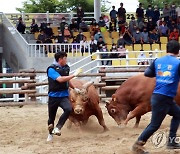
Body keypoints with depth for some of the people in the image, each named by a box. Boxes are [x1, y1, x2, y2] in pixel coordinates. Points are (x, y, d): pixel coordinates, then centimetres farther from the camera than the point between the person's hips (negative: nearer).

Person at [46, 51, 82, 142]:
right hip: (54, 96, -4)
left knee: (68, 109, -25)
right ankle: (50, 134, 29)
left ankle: (57, 128, -16)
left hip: (64, 95, 4)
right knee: (51, 116, 7)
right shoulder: (51, 69, -12)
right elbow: (60, 79, -26)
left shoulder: (66, 68, 8)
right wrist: (74, 75, -22)